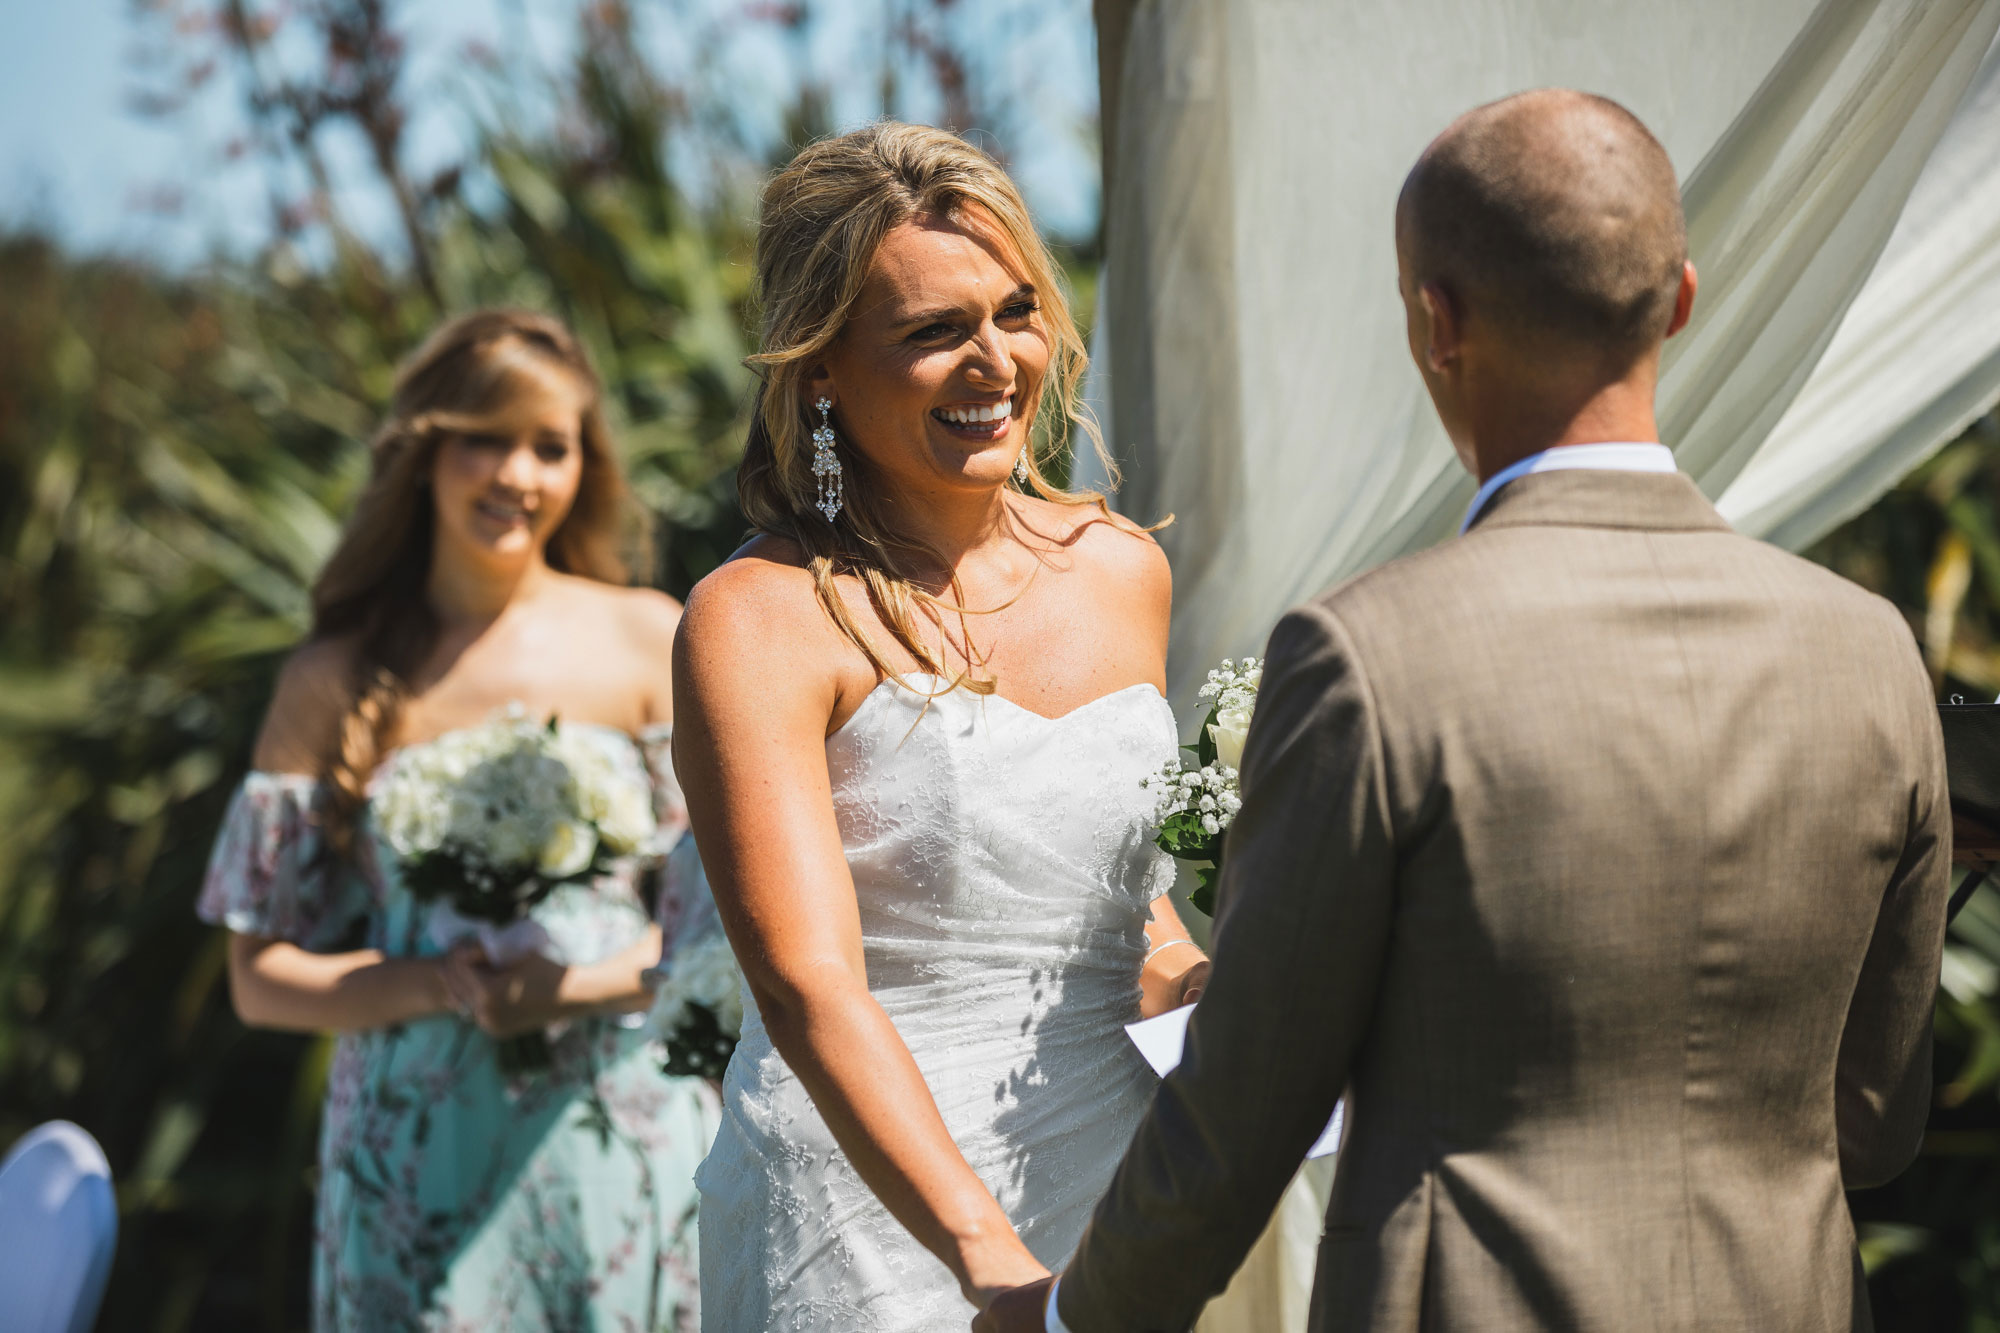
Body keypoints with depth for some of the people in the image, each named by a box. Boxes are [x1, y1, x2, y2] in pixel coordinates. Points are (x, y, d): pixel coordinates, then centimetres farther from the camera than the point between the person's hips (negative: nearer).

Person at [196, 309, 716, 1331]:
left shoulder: (650, 642, 2)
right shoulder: (335, 683, 4)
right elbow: (261, 978, 3)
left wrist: (572, 988, -15)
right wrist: (441, 987, -14)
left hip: (629, 1142, 0)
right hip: (421, 1162, 0)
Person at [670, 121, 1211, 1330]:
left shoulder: (1124, 573, 7)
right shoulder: (760, 621, -11)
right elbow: (809, 985, -22)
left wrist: (1226, 986, 2)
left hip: (1110, 1197, 5)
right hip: (868, 1222, -5)